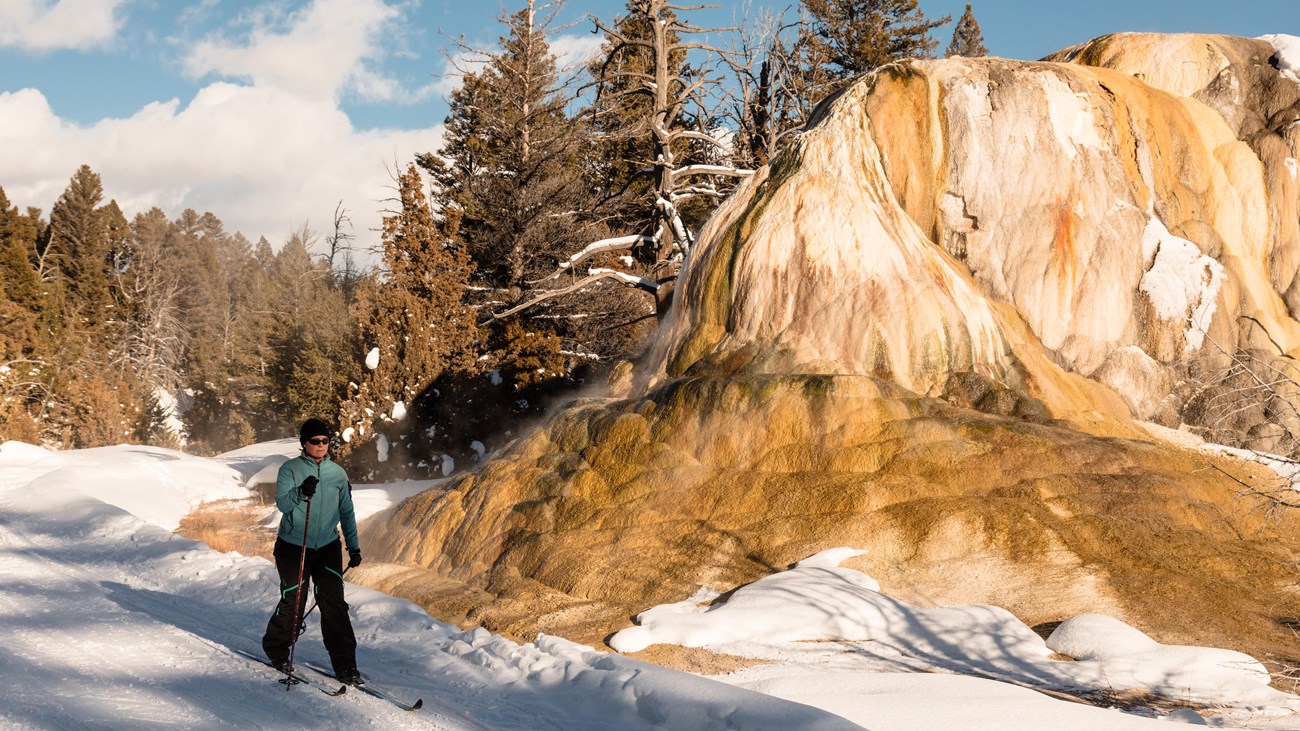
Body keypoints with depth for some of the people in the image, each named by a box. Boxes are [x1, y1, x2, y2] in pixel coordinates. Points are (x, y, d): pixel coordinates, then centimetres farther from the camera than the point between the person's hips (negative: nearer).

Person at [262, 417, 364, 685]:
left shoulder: (337, 473, 5)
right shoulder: (290, 469, -4)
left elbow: (347, 512, 13)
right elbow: (282, 503, -17)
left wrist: (354, 546, 12)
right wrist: (302, 492, -36)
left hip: (328, 547, 2)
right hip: (293, 547, -2)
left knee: (334, 604, -5)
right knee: (293, 602, 1)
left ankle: (345, 665, -2)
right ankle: (276, 650, 26)